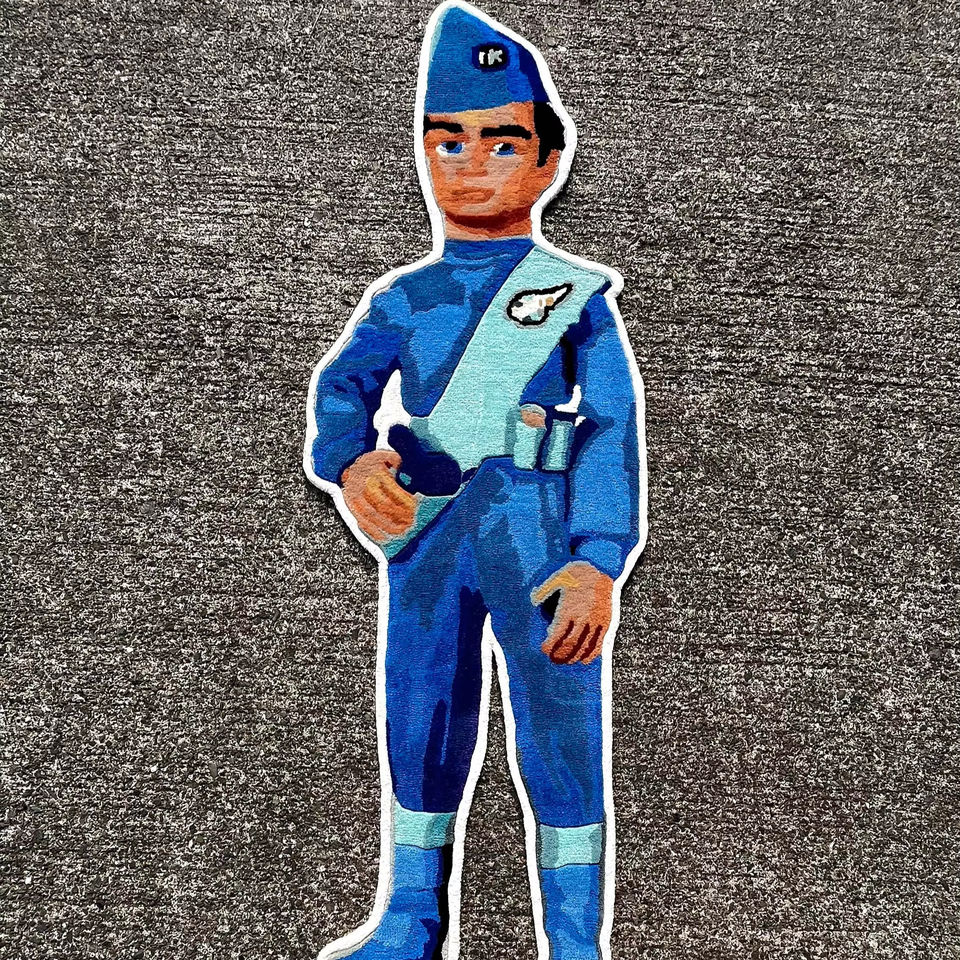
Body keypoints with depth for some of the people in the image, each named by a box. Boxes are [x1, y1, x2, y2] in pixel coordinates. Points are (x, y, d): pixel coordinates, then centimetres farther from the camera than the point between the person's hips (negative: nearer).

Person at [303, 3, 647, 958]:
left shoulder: (579, 293, 2)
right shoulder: (402, 297, 10)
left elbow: (613, 431, -6)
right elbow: (342, 386, -3)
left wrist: (599, 561, -18)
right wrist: (349, 463, -27)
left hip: (539, 538, -3)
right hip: (423, 533, 4)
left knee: (561, 736, 3)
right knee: (420, 730, 14)